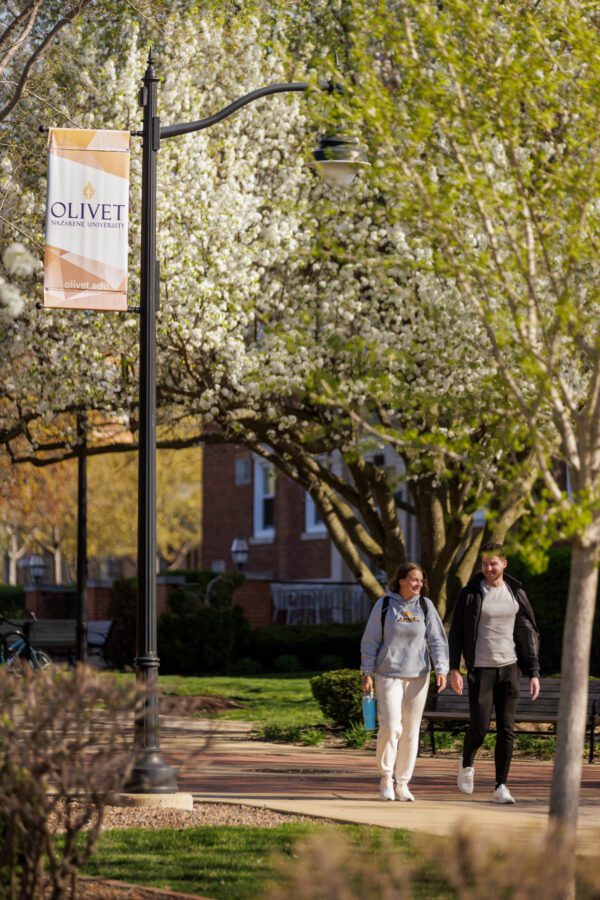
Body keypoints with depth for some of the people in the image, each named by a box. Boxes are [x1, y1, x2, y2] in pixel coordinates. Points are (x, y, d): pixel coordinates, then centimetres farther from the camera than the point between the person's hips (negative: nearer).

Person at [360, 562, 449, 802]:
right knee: (390, 725, -15)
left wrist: (441, 669, -6)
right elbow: (370, 641, 3)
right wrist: (367, 673, -2)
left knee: (411, 730, 4)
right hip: (389, 675, -3)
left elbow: (437, 640, 6)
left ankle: (402, 783, 12)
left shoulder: (425, 606, 6)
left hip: (417, 676, 3)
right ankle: (386, 778, 0)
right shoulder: (384, 605, 0)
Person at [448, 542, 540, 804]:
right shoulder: (470, 594, -3)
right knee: (479, 728, -5)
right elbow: (456, 632, -1)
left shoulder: (516, 593, 5)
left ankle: (501, 787, 3)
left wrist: (534, 673, 1)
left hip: (509, 668, 2)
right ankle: (467, 763, 27)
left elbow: (528, 635, 8)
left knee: (506, 730, -2)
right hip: (480, 669, -2)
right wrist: (454, 669, -10)